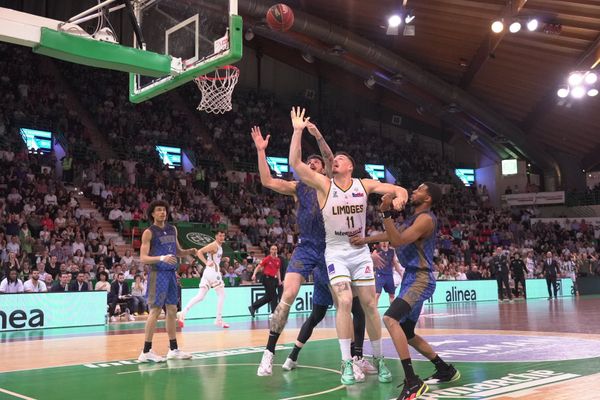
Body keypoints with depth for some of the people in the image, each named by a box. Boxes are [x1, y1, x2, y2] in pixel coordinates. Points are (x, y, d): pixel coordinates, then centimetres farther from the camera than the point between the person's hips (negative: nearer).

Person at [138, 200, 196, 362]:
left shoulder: (172, 229, 12)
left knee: (172, 310, 10)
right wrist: (161, 258, -30)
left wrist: (188, 252, 1)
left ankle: (173, 349, 19)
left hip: (171, 273, 7)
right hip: (158, 274, -7)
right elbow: (143, 258, -15)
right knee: (155, 311, -7)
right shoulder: (149, 232, -8)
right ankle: (146, 352, 0)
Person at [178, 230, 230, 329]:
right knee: (221, 295, 0)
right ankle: (219, 320, 1)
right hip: (213, 271, -9)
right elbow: (199, 252, -20)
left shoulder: (219, 246, 18)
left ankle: (182, 313, -4)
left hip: (208, 272, 9)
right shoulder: (214, 245, -10)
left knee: (200, 296, 4)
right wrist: (206, 263, -26)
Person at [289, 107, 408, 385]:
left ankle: (378, 359, 19)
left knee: (369, 305, 4)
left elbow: (400, 190, 0)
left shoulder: (365, 185, -1)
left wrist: (399, 197, -24)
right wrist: (298, 131, -24)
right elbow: (295, 164, -18)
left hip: (361, 251, 2)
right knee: (344, 302, -16)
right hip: (336, 252, -2)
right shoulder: (324, 184, -7)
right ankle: (346, 364, -7)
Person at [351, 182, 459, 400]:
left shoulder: (426, 218, -14)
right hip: (412, 278, 11)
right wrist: (366, 240, 20)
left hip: (420, 279, -10)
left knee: (390, 319, -28)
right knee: (407, 333, 17)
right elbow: (393, 235, 28)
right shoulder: (414, 217, 17)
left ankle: (413, 382, -28)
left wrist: (386, 213, -28)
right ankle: (446, 370, 31)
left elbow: (398, 241, -23)